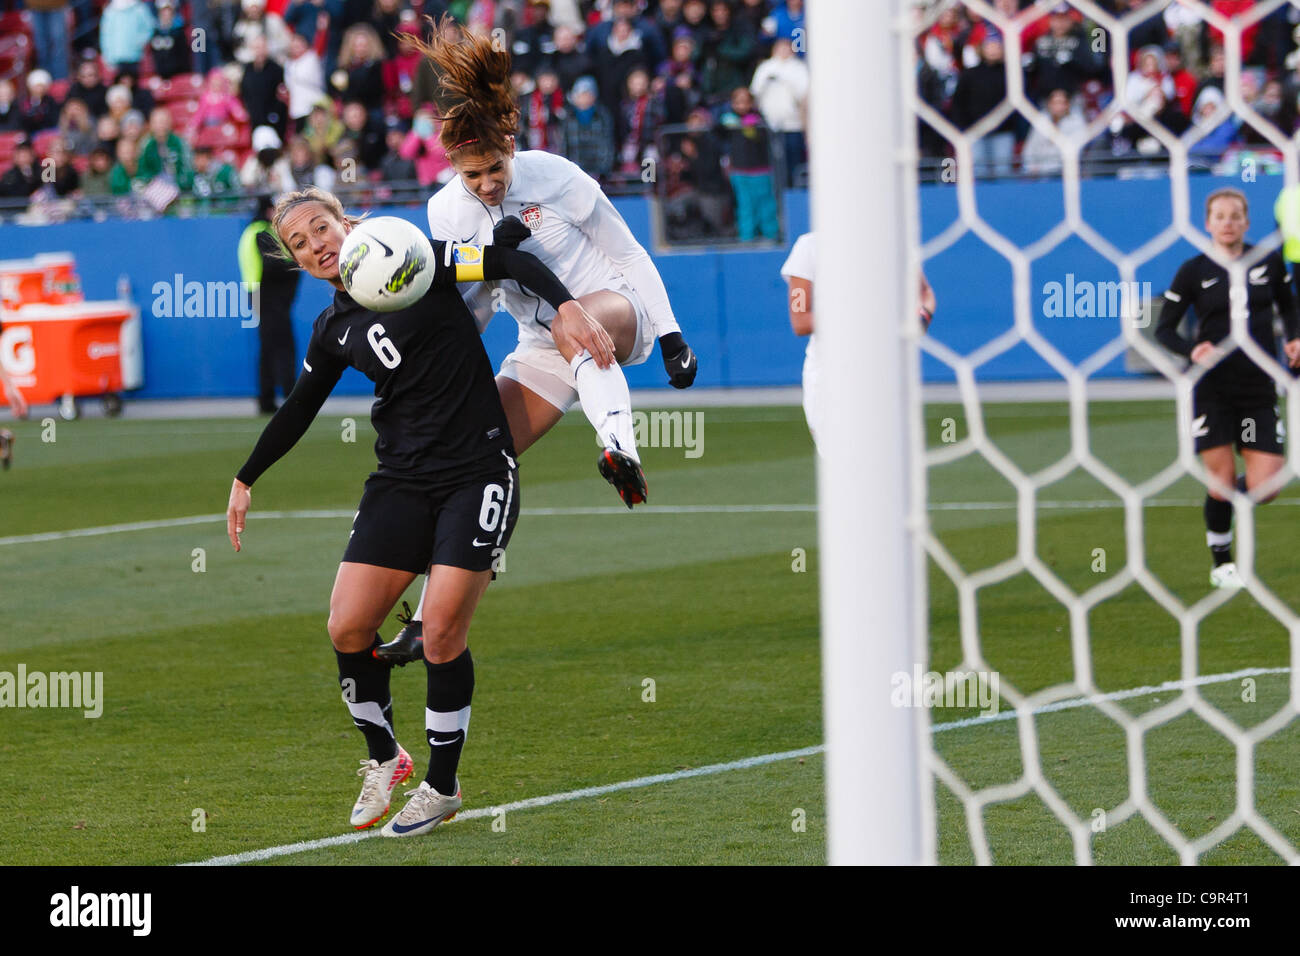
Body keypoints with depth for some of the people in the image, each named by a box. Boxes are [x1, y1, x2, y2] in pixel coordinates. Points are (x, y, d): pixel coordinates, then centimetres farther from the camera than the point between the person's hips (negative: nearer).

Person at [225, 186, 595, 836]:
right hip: (401, 481, 5)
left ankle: (442, 787, 6)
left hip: (477, 471, -5)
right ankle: (383, 758, 19)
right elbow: (297, 412, 25)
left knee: (442, 634, -11)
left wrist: (564, 304, -24)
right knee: (347, 629, -5)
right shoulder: (333, 331, 12)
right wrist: (245, 481, 29)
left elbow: (510, 262, -7)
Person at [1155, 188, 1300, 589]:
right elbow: (1163, 329, -1)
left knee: (1264, 488, -7)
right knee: (1222, 481, -3)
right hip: (1212, 389, -2)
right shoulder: (1194, 271, -3)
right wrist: (1192, 350, -20)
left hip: (1259, 390, 2)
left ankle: (1231, 499, 29)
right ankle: (1222, 563, 17)